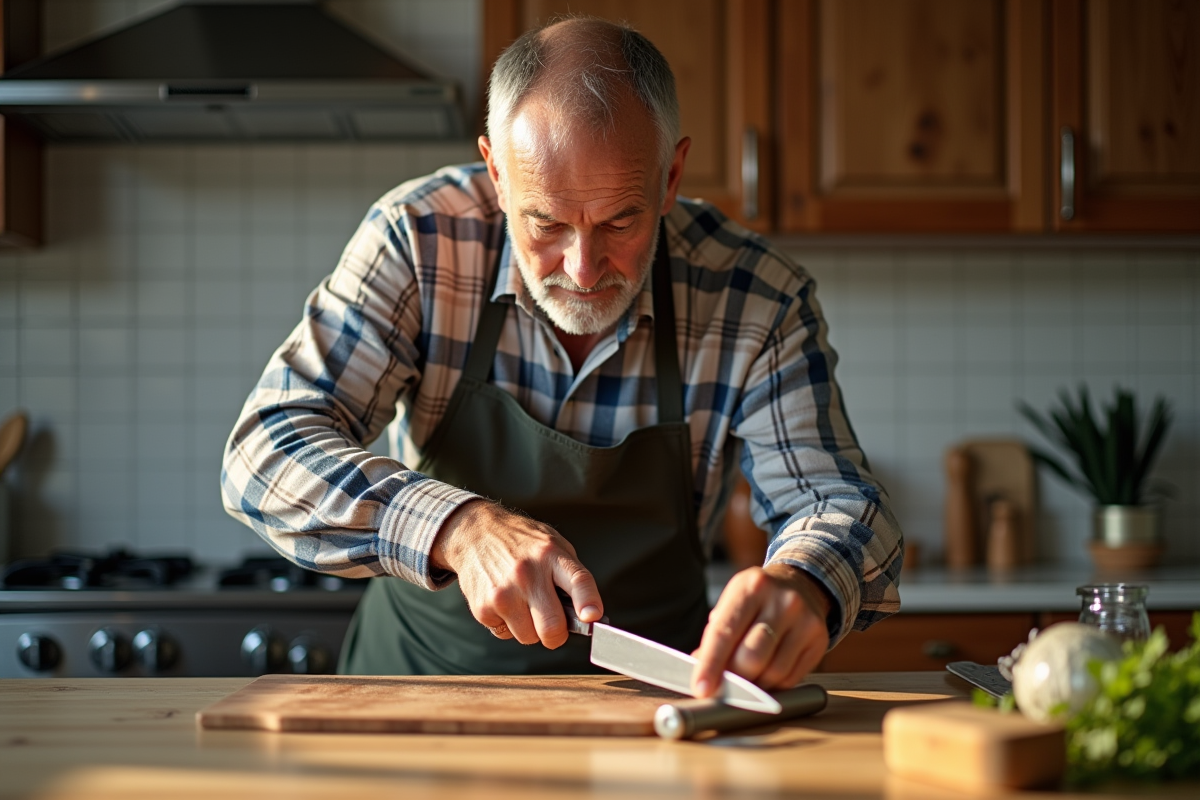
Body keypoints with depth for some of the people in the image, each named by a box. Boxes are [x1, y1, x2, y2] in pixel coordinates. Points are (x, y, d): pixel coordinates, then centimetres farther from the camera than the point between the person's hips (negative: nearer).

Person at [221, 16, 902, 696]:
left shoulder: (757, 300, -13)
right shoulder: (419, 239, -14)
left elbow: (840, 506, -11)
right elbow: (267, 455, -19)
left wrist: (800, 586, -37)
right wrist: (458, 526, -37)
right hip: (423, 668, 0)